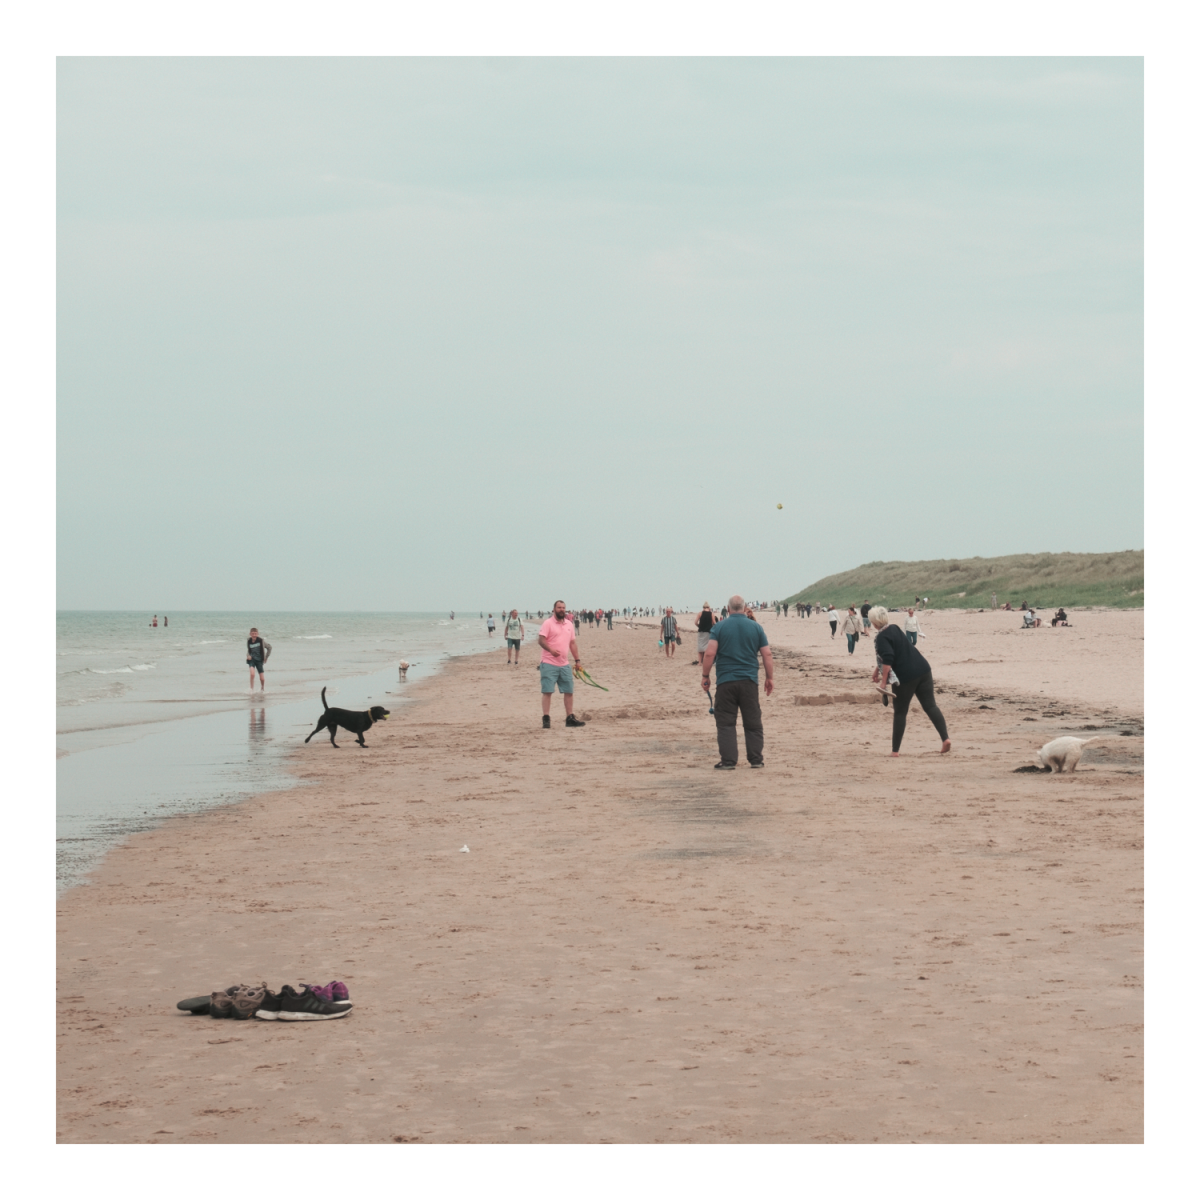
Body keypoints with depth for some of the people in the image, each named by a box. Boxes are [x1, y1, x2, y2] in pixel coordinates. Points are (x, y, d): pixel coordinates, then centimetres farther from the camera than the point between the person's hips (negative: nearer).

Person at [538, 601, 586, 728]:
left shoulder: (569, 624, 13)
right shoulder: (548, 623, -5)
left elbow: (573, 643, 18)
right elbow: (541, 640, -13)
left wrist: (577, 660, 13)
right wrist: (551, 650, -30)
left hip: (565, 665, 6)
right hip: (549, 664, -6)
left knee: (569, 691, 7)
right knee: (547, 691, -6)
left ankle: (570, 718, 15)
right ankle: (546, 719, -3)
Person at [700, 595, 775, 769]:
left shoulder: (719, 627, -2)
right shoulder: (756, 627, 4)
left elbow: (709, 653, -9)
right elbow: (767, 654, 3)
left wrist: (705, 676, 1)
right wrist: (770, 678, 12)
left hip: (725, 682, -2)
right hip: (749, 682, 2)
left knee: (726, 723, 2)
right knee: (753, 722, 10)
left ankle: (728, 760, -3)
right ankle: (756, 759, 11)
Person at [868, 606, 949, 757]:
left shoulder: (881, 638, -9)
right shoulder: (894, 629, 17)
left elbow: (888, 660, -22)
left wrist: (883, 681, -19)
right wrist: (877, 670, 36)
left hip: (906, 677, -7)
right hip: (923, 670, 7)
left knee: (900, 712, 5)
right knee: (930, 706, 5)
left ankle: (895, 750, 9)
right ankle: (945, 738, -10)